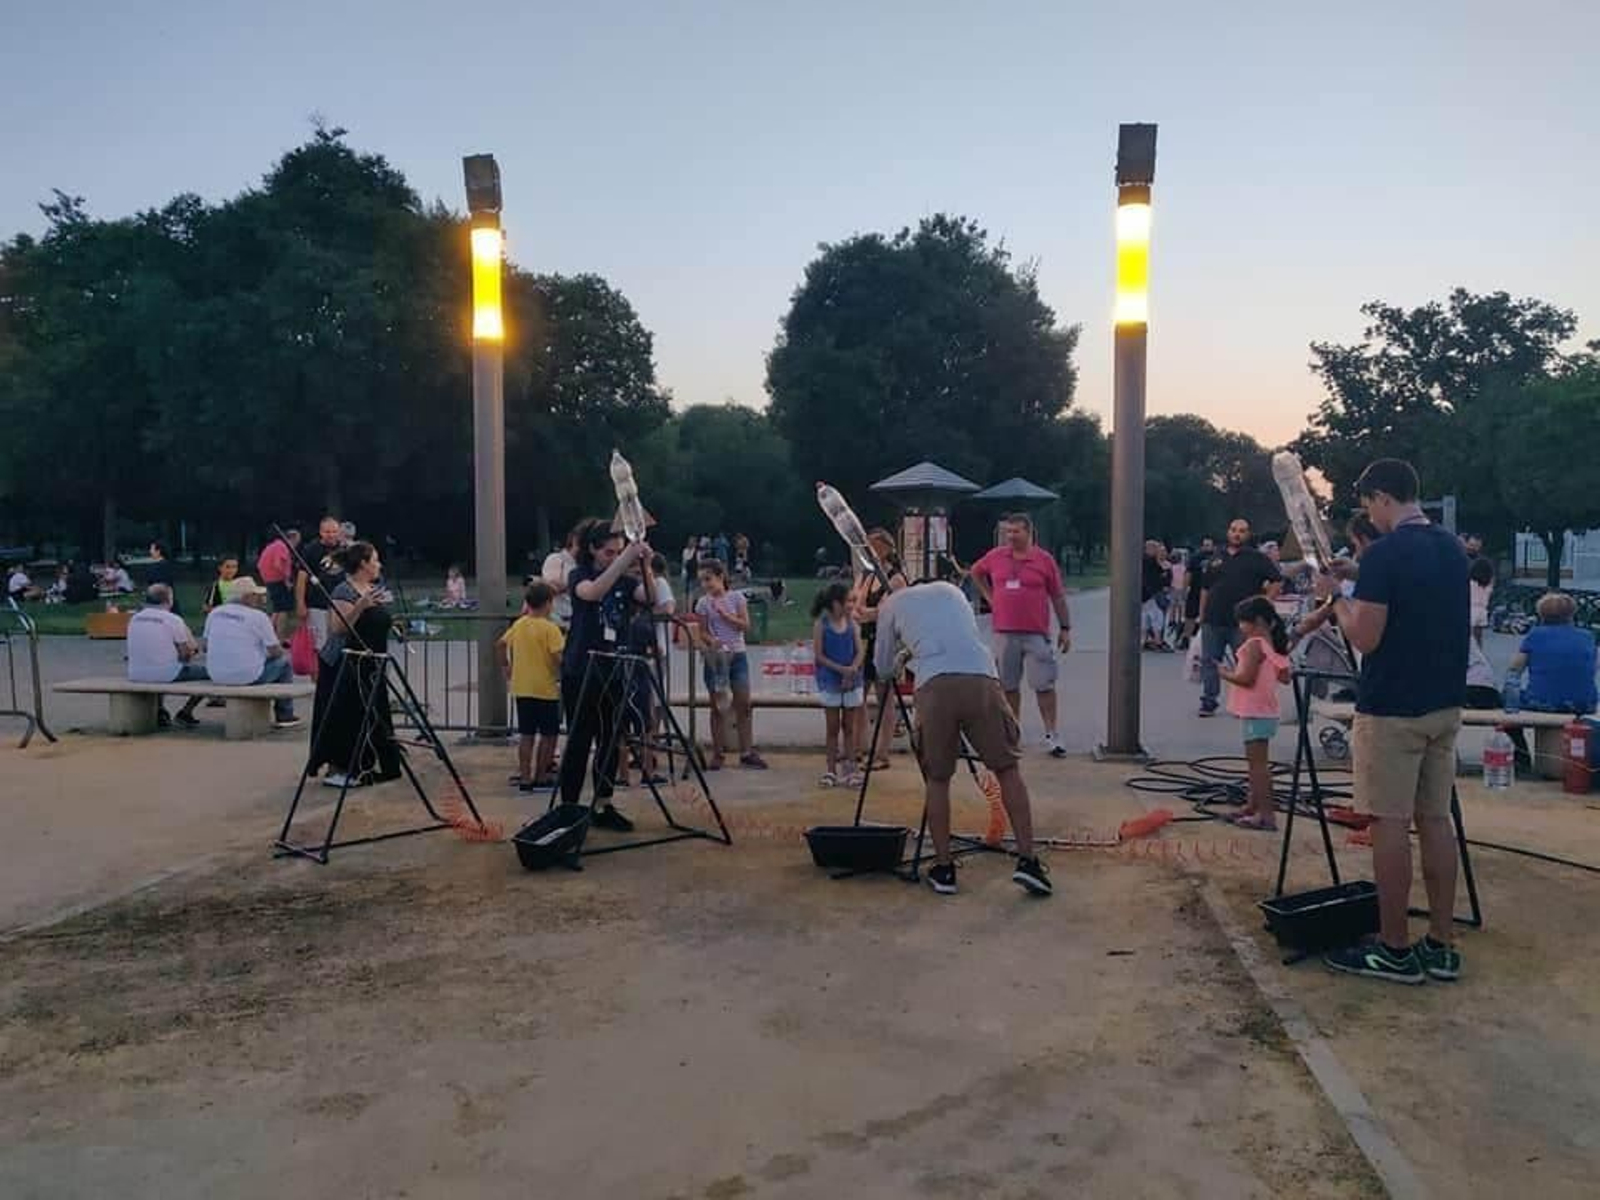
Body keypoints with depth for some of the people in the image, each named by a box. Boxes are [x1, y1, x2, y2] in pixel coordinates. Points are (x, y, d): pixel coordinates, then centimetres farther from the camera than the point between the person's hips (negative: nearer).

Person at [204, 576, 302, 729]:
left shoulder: (214, 613, 4)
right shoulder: (259, 617, -12)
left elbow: (206, 647, 14)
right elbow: (276, 652, -7)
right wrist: (278, 644, 15)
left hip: (216, 676, 6)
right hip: (247, 677, -6)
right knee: (284, 662, 18)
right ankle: (284, 716, 21)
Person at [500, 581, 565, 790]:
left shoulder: (518, 624, 5)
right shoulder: (550, 628, -13)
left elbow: (503, 643, 14)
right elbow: (559, 657, -21)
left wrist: (506, 666, 25)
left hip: (521, 688, 6)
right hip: (546, 689, -6)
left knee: (526, 734, 10)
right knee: (548, 734, 6)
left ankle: (525, 777, 11)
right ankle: (541, 777, 9)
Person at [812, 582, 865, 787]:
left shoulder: (852, 623, 3)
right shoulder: (821, 624, -6)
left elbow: (860, 651, 0)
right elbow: (818, 656, -8)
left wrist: (853, 669, -18)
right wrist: (840, 669, -18)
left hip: (852, 681, 3)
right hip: (830, 681, -3)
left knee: (849, 726, 6)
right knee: (832, 727, 3)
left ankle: (849, 769, 10)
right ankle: (831, 770, 11)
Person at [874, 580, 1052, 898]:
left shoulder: (891, 604, 25)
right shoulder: (950, 590, 33)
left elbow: (884, 670, 31)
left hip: (934, 685, -1)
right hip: (981, 679, 2)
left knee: (937, 779, 13)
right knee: (1008, 769, 11)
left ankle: (943, 869, 16)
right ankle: (1027, 861, 7)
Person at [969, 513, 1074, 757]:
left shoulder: (1044, 560, -2)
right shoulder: (995, 557, 4)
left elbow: (1058, 597, 2)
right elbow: (976, 572, 24)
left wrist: (1065, 628, 0)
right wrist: (989, 596, 13)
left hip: (1036, 633, -2)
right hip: (1004, 633, 3)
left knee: (1044, 685, -2)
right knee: (1009, 686, 10)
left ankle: (1051, 735, 3)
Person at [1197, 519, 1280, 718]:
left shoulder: (1257, 558, 3)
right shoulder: (1217, 558, 14)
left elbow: (1277, 581, 1)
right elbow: (1205, 588, 16)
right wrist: (1202, 615, 12)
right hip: (1213, 619, 3)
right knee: (1209, 661, 4)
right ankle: (1208, 701, 12)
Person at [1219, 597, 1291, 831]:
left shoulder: (1254, 645, -17)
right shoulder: (1273, 645, 11)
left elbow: (1246, 678, -22)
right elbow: (1284, 677, 15)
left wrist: (1225, 674, -8)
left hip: (1255, 713, -10)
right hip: (1265, 710, 10)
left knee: (1258, 762, -8)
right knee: (1256, 761, 19)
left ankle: (1266, 814, -8)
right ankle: (1254, 806, 31)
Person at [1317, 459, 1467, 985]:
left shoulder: (1385, 553, -16)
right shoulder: (1453, 549, 10)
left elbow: (1365, 638, -18)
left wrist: (1335, 597, -3)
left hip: (1391, 709, -8)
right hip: (1444, 705, 8)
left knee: (1390, 824, -1)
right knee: (1436, 819, 11)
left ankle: (1395, 951, 7)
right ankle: (1440, 947, 18)